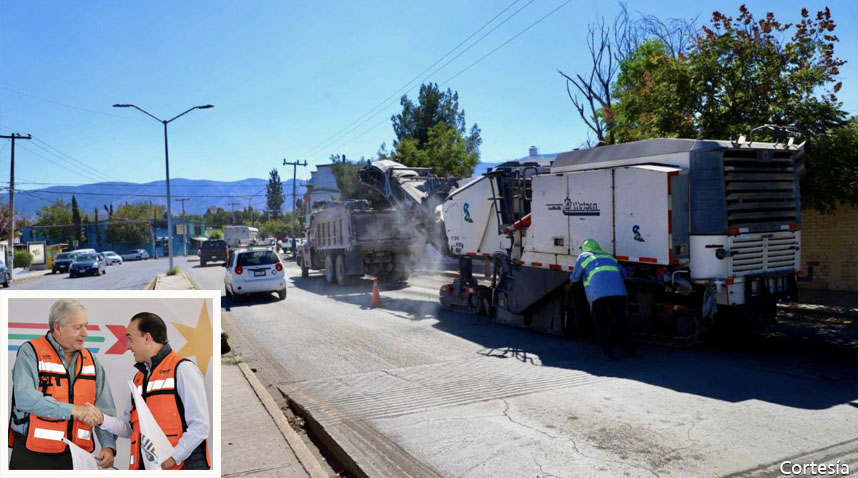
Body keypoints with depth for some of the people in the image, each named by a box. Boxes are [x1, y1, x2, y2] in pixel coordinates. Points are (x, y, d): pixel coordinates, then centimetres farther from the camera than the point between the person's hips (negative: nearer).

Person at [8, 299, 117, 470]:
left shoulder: (91, 361, 9)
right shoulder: (30, 353, -4)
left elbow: (105, 410, 6)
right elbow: (25, 398, -20)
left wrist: (108, 445, -7)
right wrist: (73, 410, -22)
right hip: (32, 455, -4)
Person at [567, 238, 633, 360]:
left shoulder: (584, 257, 18)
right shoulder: (608, 257, 29)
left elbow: (574, 277, 22)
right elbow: (623, 272, 35)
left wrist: (569, 286, 41)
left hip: (599, 294, -4)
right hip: (618, 292, 4)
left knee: (602, 325, 7)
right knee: (621, 322, 15)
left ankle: (608, 352, 7)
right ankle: (628, 348, 21)